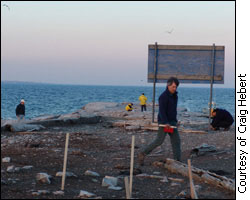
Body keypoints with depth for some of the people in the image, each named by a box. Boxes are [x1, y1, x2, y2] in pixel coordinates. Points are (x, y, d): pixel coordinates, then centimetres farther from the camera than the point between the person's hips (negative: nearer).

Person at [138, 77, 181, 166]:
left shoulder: (175, 96, 11)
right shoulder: (163, 96, -17)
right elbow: (162, 111, -25)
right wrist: (165, 123, -34)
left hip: (172, 122, 8)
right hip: (164, 122, -8)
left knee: (176, 140, 2)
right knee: (159, 140, -8)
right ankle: (142, 154, 2)